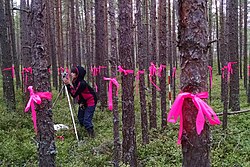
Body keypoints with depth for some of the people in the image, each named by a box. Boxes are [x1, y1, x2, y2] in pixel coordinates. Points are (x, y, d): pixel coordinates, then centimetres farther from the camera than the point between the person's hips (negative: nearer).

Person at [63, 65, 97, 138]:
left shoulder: (82, 83, -29)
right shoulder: (75, 82, -4)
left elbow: (74, 94, -29)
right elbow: (73, 92, 3)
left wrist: (68, 84, -31)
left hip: (90, 102, -9)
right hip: (82, 102, 9)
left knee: (86, 121, -13)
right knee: (80, 119, 10)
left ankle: (91, 136, 2)